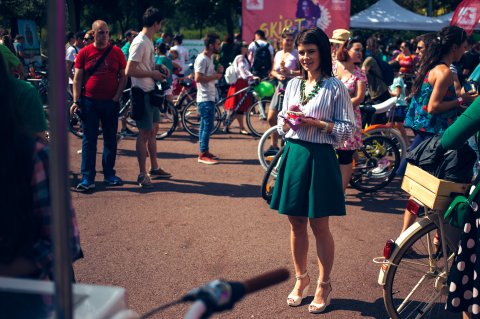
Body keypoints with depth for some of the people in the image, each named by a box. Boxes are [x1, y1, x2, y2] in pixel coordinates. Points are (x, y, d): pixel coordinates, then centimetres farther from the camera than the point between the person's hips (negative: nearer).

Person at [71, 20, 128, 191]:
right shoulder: (84, 53, 2)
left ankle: (109, 174, 20)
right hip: (89, 102, -1)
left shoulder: (117, 52, 4)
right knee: (89, 140, 1)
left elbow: (123, 76, 6)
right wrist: (76, 101, -7)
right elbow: (77, 79, 2)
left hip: (110, 102, 1)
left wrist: (117, 97, -5)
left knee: (110, 139, 8)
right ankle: (87, 178, 4)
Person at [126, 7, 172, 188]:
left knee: (153, 130, 17)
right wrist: (153, 74, -17)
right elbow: (129, 71, -23)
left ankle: (154, 168, 29)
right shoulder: (140, 43, -18)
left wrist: (159, 68, 6)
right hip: (142, 93, -10)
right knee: (144, 133, -4)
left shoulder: (148, 42, 12)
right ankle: (142, 175, 4)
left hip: (151, 91, 10)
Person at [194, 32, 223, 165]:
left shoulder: (208, 58, 16)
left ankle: (205, 152, 20)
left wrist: (217, 72, 7)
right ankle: (203, 155, -5)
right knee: (208, 125, -9)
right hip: (205, 98, -10)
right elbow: (198, 78, -23)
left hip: (209, 97, 10)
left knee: (205, 125, 13)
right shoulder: (202, 59, -15)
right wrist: (215, 76, -16)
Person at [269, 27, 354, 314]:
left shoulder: (335, 87, -6)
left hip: (320, 159, -5)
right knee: (297, 224, 13)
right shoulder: (293, 84, 9)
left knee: (319, 226, 5)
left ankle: (324, 285, 22)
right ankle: (301, 278, 32)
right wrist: (287, 120, -6)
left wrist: (317, 124, -17)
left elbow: (348, 129, -7)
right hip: (292, 156, 5)